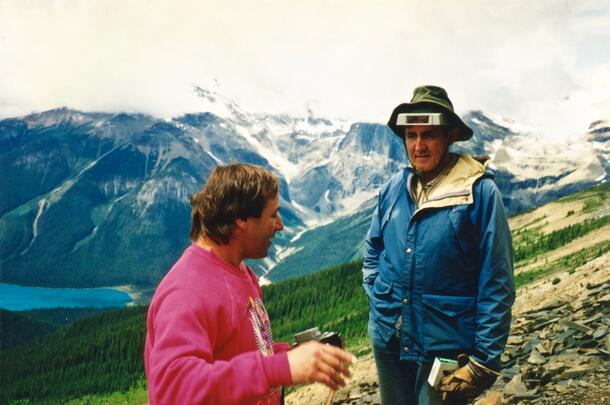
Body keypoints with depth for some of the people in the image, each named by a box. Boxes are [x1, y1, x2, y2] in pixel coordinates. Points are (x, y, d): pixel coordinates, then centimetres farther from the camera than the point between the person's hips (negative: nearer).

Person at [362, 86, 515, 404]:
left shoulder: (479, 191, -15)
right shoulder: (394, 187, 0)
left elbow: (496, 284, -13)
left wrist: (485, 360, -13)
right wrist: (377, 299, 3)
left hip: (445, 347, -5)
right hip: (387, 339, 5)